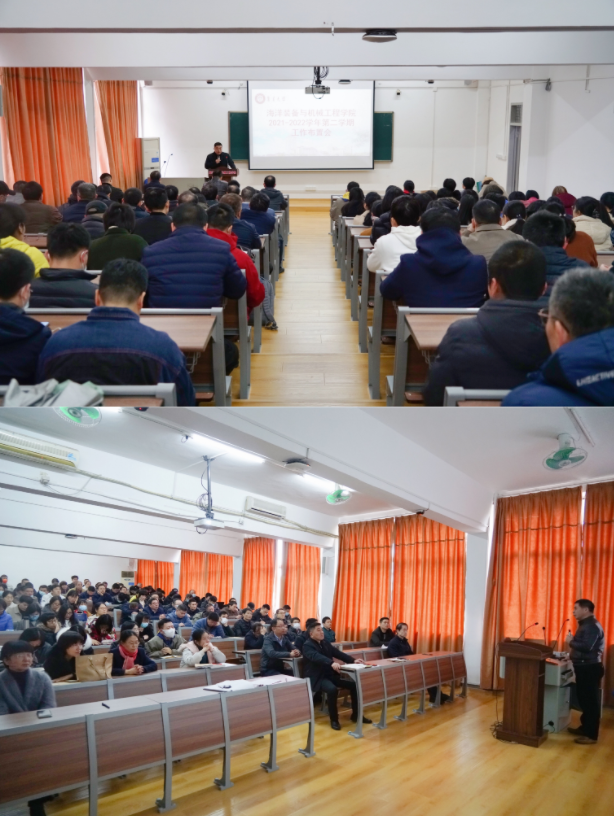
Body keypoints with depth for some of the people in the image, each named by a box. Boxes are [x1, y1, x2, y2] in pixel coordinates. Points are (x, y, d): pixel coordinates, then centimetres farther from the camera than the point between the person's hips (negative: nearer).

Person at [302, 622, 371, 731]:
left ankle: (356, 715, 10)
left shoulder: (325, 642, 13)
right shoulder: (307, 645, -13)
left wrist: (353, 660, -6)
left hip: (330, 674, 8)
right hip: (317, 677, -8)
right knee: (332, 689, -35)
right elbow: (317, 657, -32)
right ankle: (334, 719, -18)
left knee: (354, 685, -4)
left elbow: (338, 653, 10)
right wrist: (332, 663, -50)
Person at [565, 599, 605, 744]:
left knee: (590, 700, -6)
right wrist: (572, 646, 3)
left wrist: (571, 642, -14)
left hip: (590, 668, -11)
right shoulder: (585, 624, 16)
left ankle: (591, 735, -1)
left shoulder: (592, 626, -17)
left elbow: (587, 646, -27)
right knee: (584, 699, 17)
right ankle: (585, 728, 28)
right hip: (584, 667, 11)